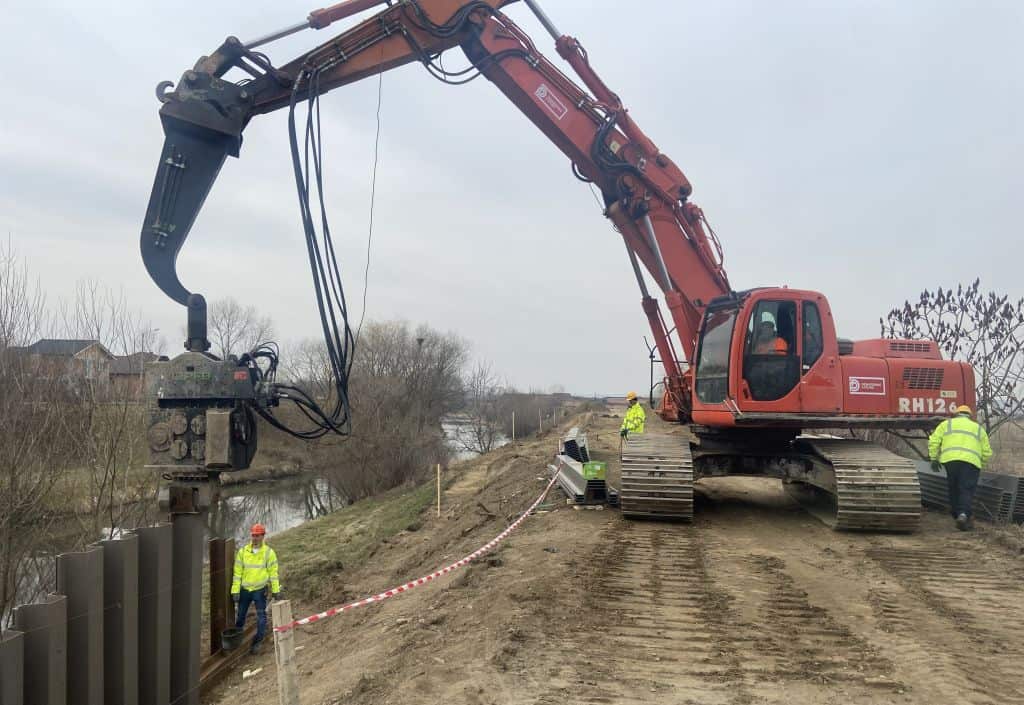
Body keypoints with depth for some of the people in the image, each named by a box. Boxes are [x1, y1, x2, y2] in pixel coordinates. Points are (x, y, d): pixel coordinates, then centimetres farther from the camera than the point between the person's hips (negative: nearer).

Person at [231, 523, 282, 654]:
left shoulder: (269, 552, -7)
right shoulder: (242, 551, -4)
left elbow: (273, 573, -3)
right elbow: (237, 573, -1)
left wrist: (276, 592, -3)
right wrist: (235, 592, -4)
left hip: (260, 590, -2)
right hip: (244, 589, 2)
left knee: (261, 616, 1)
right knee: (240, 615, 12)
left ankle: (257, 642, 14)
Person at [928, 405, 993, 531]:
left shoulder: (947, 424, 22)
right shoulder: (978, 428, 26)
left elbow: (934, 441, 9)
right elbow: (987, 452, 19)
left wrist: (934, 458, 15)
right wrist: (981, 464, 33)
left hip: (950, 459, 0)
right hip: (971, 461, 0)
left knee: (953, 489, 14)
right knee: (966, 490, -4)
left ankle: (957, 514, 18)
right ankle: (963, 514, -23)